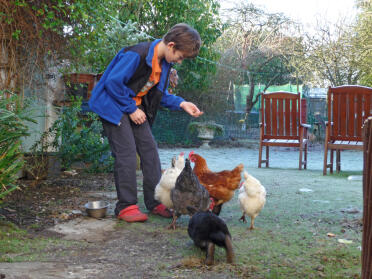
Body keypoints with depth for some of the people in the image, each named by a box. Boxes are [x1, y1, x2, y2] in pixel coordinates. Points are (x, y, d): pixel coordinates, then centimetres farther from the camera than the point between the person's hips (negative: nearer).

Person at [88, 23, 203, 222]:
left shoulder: (164, 62, 1)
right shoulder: (136, 55, -26)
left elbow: (160, 93, 10)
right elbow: (113, 82, -25)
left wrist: (181, 104, -6)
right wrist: (131, 110, -19)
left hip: (136, 108, 8)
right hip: (113, 106, -8)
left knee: (149, 149, 2)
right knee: (127, 152, -13)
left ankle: (155, 202, 10)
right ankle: (126, 206, -5)